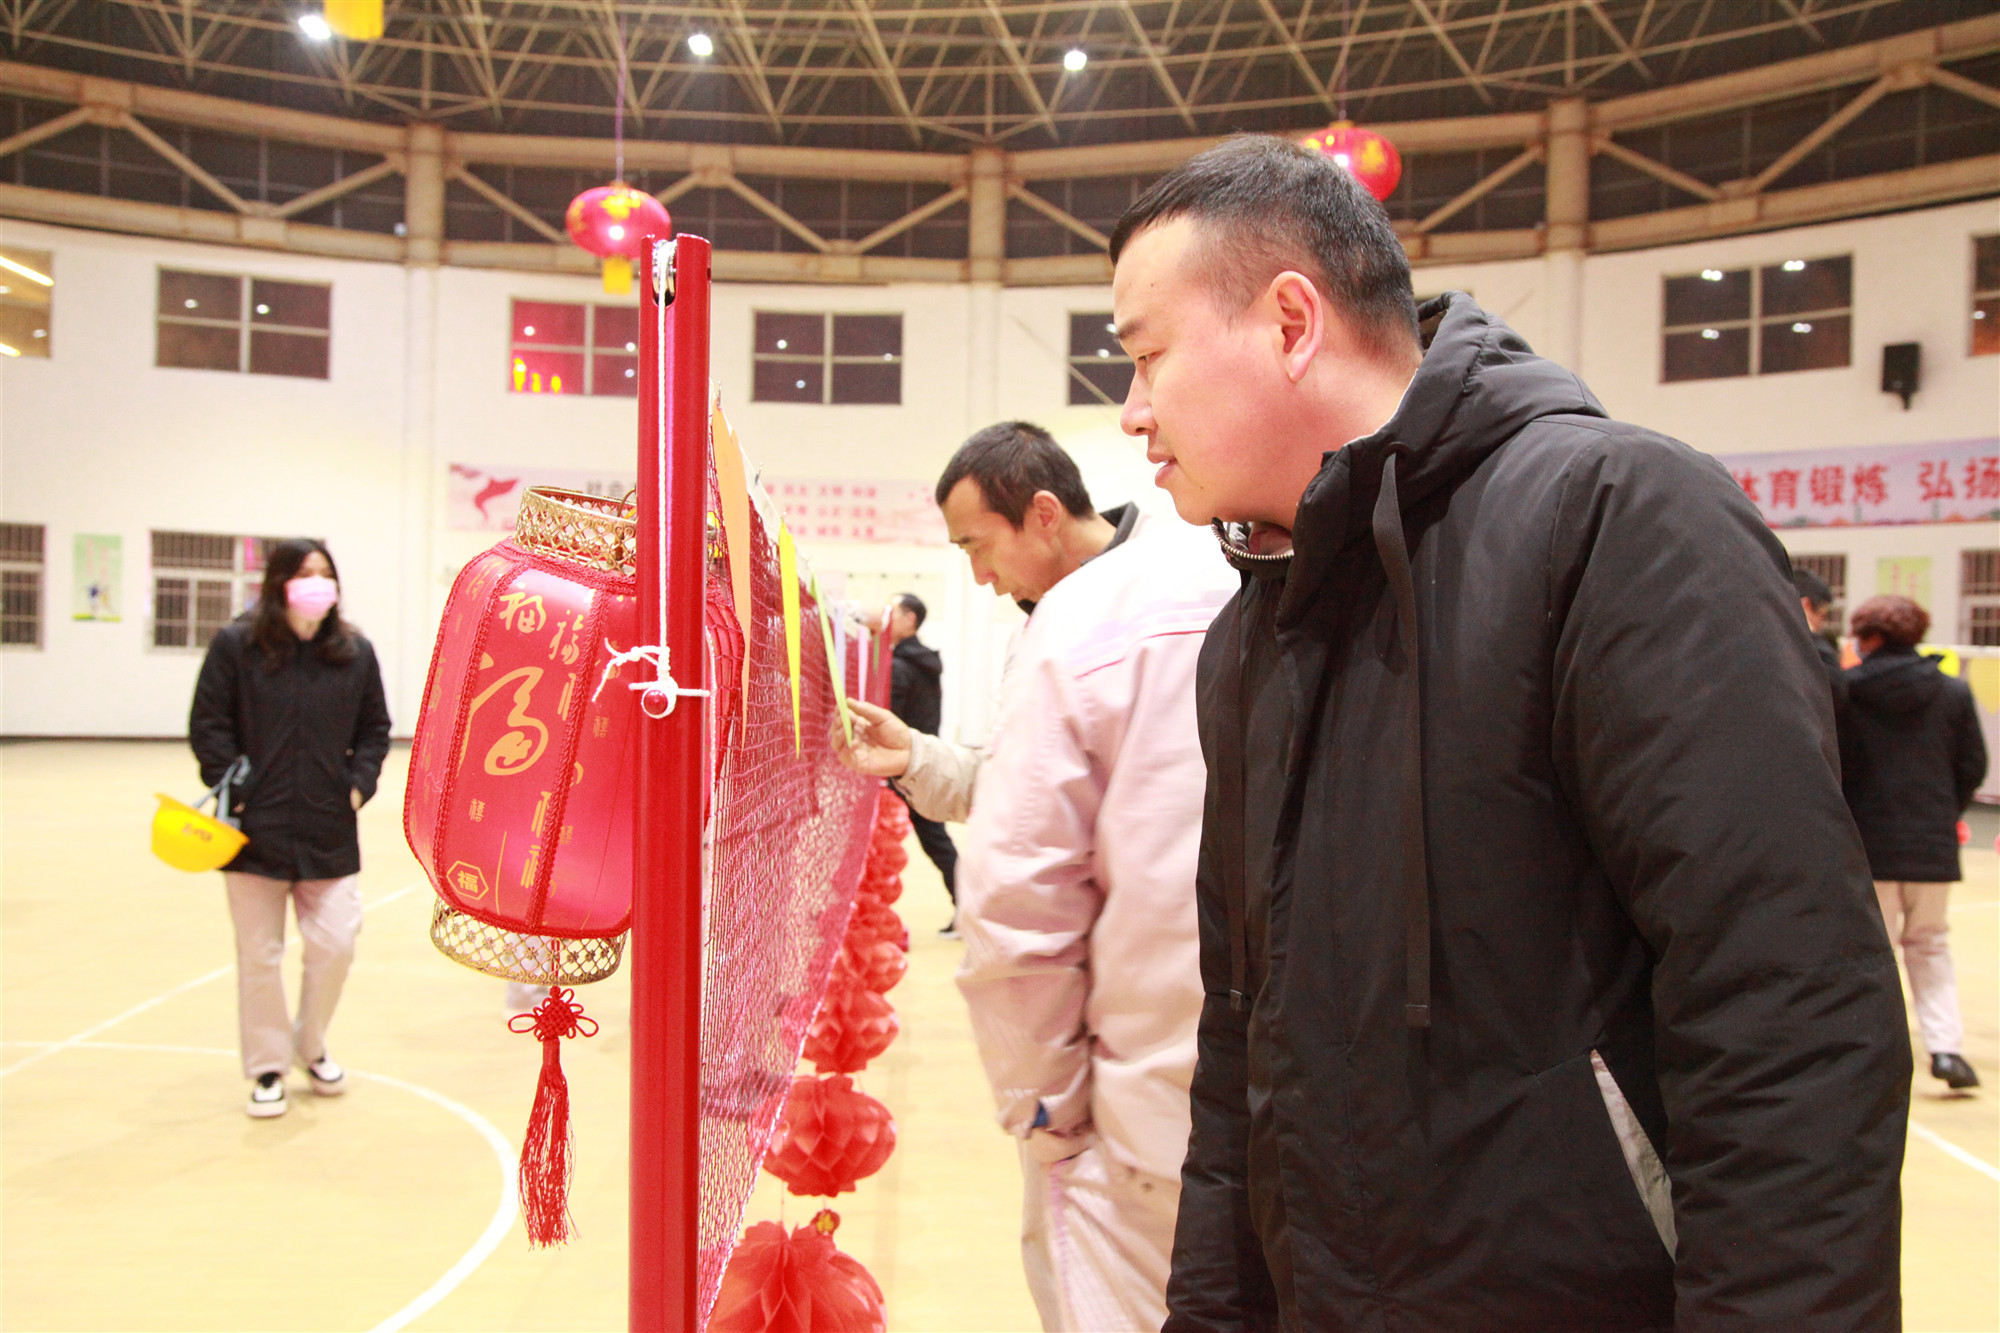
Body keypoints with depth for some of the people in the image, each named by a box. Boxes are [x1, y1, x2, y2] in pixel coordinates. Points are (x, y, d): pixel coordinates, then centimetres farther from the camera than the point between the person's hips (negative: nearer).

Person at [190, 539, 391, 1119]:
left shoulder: (355, 652, 4)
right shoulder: (236, 646, -4)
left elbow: (375, 728, 11)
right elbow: (208, 726, -2)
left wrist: (360, 782, -2)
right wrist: (232, 786, -11)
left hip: (329, 830, 2)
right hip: (256, 829, -2)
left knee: (335, 943, 1)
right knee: (259, 953, 7)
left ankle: (311, 1046, 28)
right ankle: (267, 1069, 22)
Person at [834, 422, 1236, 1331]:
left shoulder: (1071, 633, -17)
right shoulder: (1224, 580, 6)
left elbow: (1016, 900, -18)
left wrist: (1042, 1111, -7)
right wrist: (920, 762, 11)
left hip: (1158, 1098, -8)